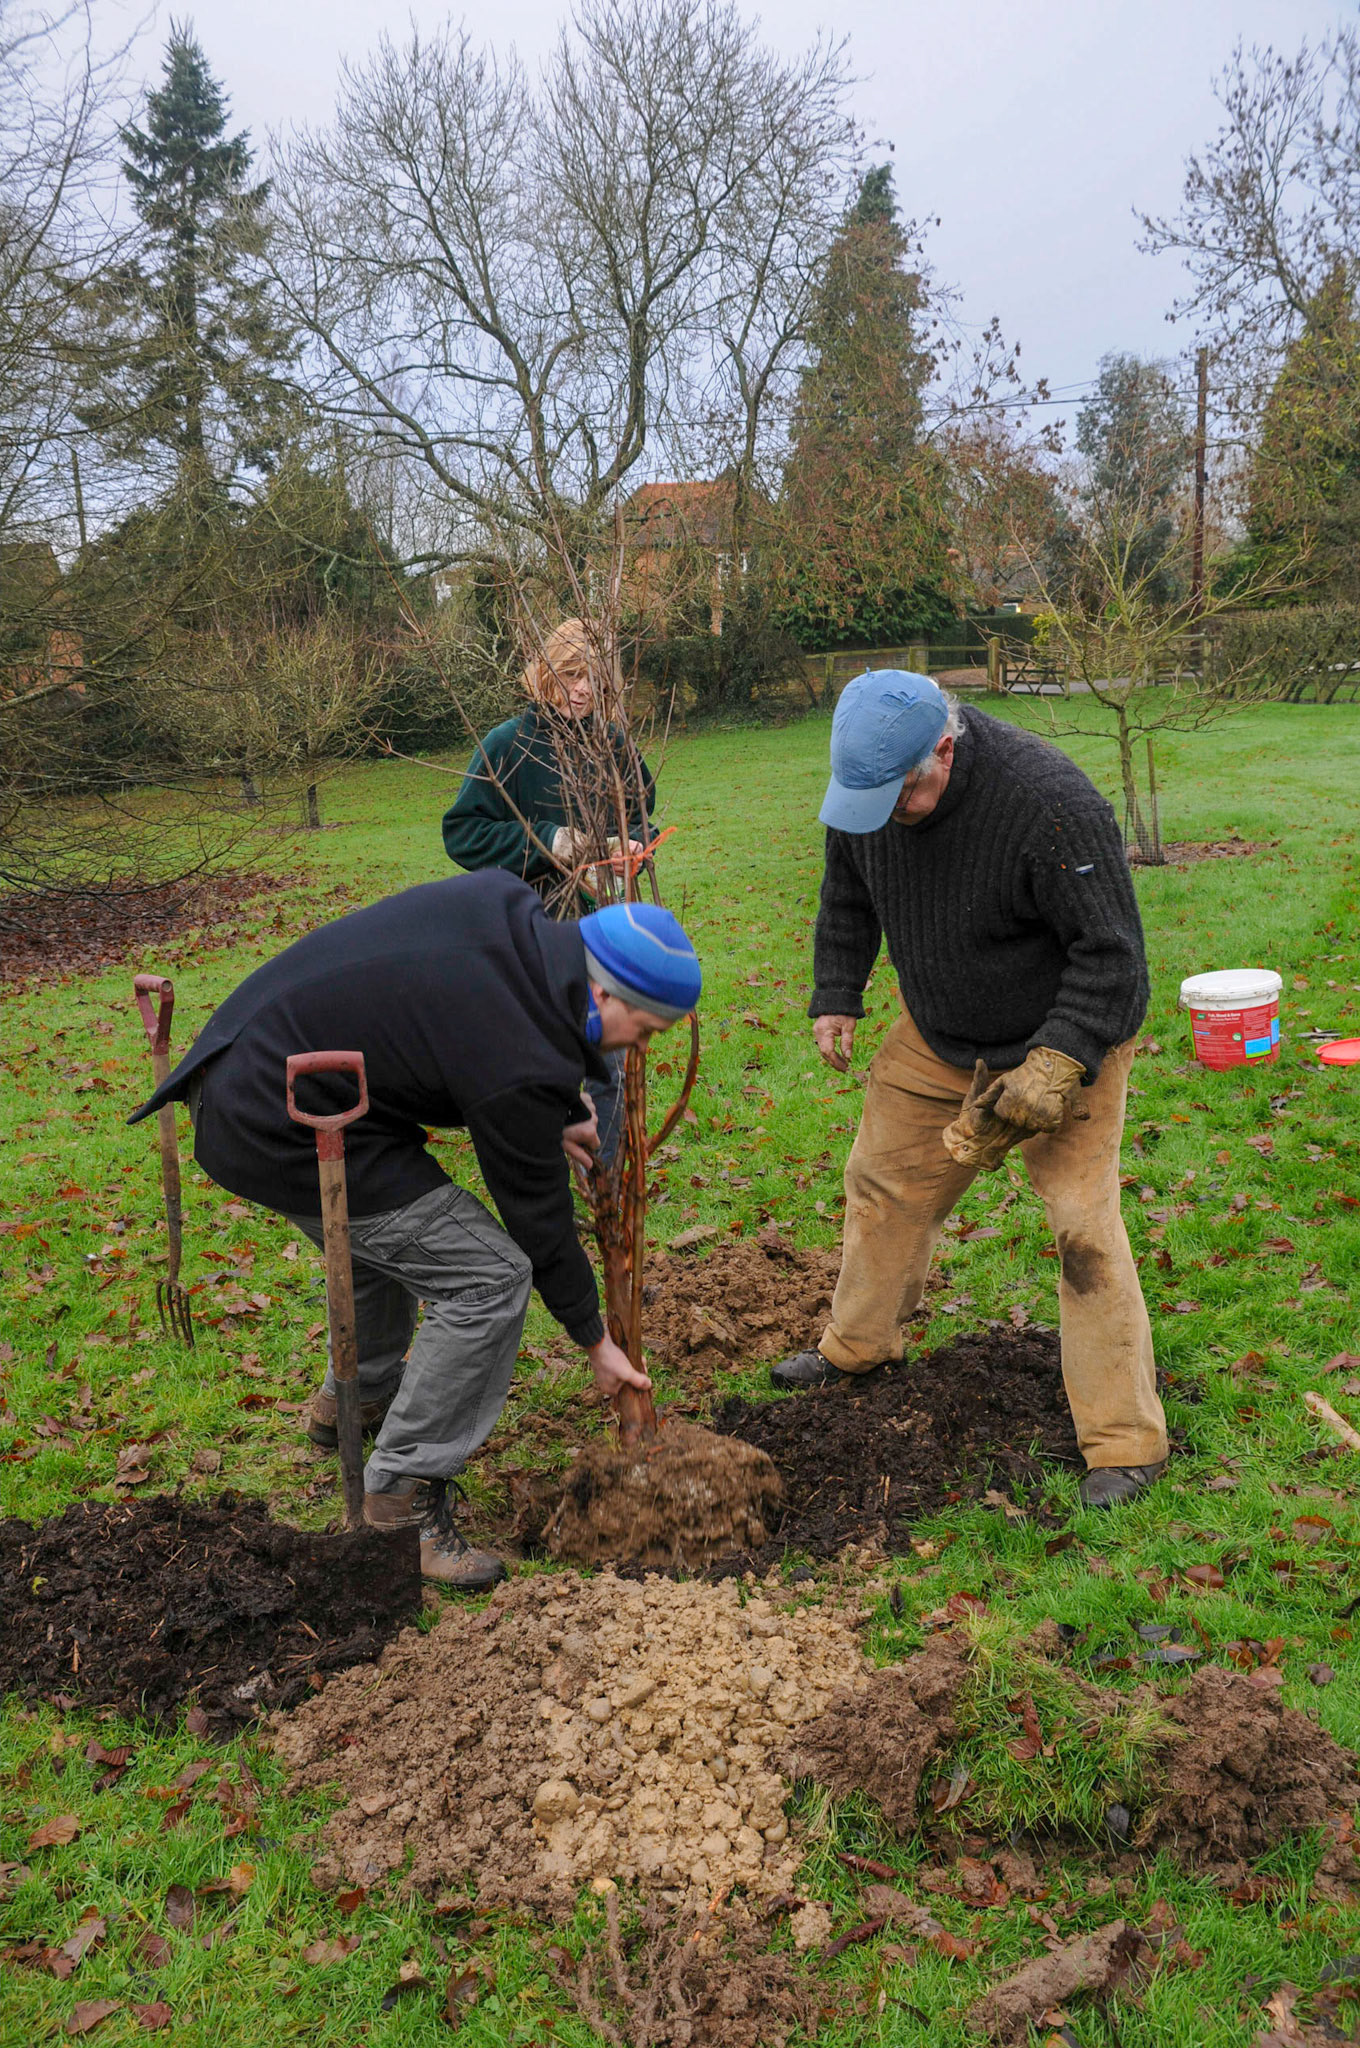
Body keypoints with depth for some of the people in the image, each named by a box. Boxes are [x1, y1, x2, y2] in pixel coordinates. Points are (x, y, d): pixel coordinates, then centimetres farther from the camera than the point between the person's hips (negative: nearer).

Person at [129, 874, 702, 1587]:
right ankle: (400, 1499, 3)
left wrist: (562, 1115, 15)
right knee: (490, 1278, -8)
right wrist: (592, 1338, 6)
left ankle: (354, 1400, 52)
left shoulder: (507, 908, -3)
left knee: (388, 1226, 31)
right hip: (280, 1136, -10)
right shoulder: (522, 1066, -23)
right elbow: (536, 1211, -9)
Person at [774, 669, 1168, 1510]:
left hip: (1064, 1037, -6)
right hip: (936, 1038, 6)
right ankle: (857, 1345, 39)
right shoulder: (865, 789, -12)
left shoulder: (1051, 802, -32)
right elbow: (848, 900, 9)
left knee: (1083, 1225, -11)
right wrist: (836, 998, 5)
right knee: (885, 1181, 15)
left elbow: (1111, 952, -25)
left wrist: (1056, 1064, -31)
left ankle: (1126, 1442, 0)